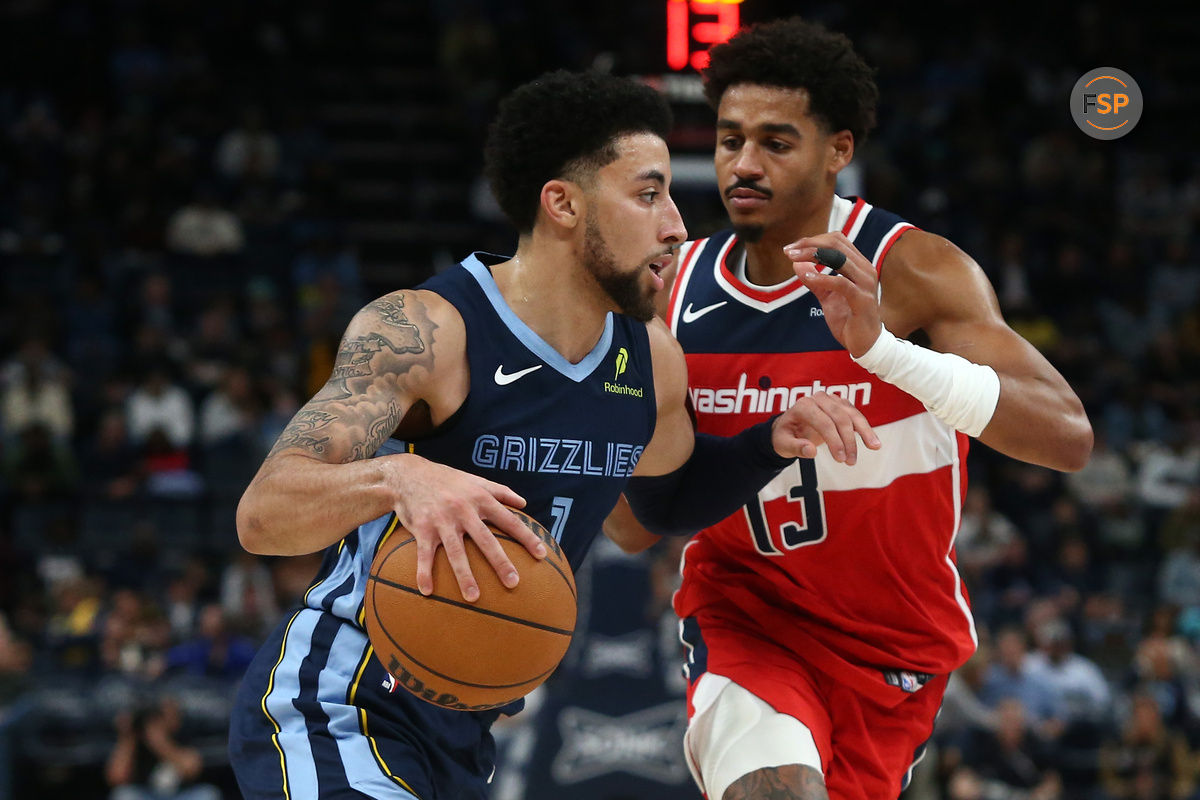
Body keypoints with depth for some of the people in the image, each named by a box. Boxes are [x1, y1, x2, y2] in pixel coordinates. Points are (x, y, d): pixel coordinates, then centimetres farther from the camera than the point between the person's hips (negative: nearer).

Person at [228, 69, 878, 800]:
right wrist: (396, 478, -49)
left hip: (463, 738, 8)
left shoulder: (652, 362, 2)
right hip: (334, 715, -8)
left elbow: (668, 494, 25)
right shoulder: (424, 332, -20)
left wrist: (774, 444, 5)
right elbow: (261, 515, -29)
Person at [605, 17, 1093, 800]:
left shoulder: (912, 270, -17)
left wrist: (882, 347, -41)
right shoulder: (679, 288, -4)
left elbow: (1069, 438, -30)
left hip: (892, 641, -1)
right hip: (742, 610, 1)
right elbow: (635, 527, 4)